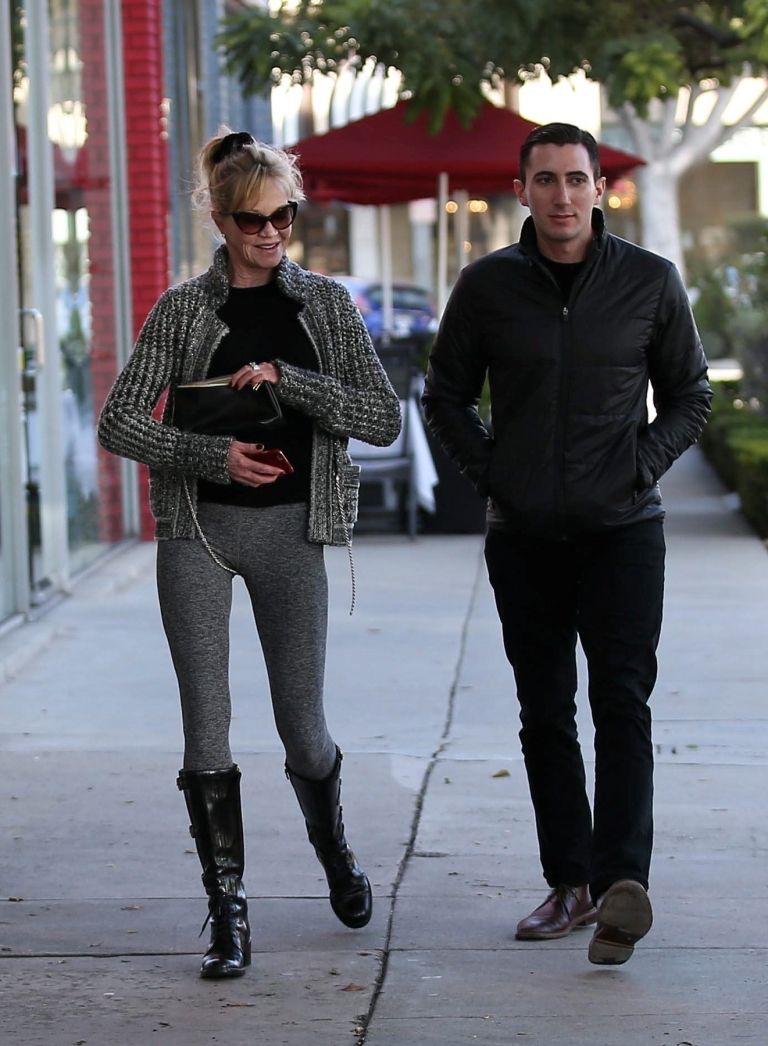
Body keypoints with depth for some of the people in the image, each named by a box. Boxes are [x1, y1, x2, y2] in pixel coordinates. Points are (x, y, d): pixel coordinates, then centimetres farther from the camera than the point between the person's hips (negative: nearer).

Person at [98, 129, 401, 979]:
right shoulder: (183, 310, 1)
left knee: (302, 724, 5)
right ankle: (227, 913, 5)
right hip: (197, 529, -1)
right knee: (207, 725, -3)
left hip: (289, 528, 1)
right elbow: (118, 421, -3)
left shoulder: (326, 304, 5)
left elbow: (383, 419, -3)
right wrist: (212, 454, -16)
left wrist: (286, 381, -15)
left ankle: (334, 852, 35)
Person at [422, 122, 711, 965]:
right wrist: (489, 476, 0)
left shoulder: (650, 281, 0)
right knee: (545, 714, 7)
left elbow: (689, 395, 10)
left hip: (622, 530, -2)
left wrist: (644, 466, -5)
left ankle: (622, 880, -21)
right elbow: (445, 397, 11)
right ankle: (571, 884, 15)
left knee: (621, 704, -13)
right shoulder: (487, 286, 2)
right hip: (523, 538, 2)